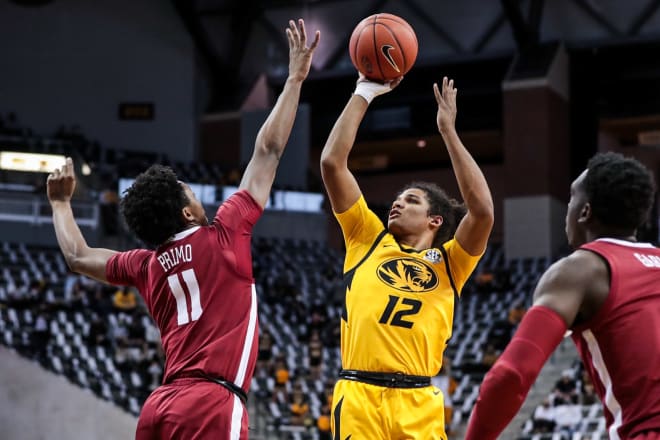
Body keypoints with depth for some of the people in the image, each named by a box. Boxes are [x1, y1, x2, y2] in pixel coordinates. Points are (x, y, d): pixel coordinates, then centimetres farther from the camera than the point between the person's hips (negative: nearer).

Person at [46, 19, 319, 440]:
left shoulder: (146, 265, 15)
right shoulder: (222, 237, 0)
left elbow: (78, 256, 33)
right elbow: (268, 150, 4)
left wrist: (61, 202, 49)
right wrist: (296, 77, 11)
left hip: (160, 406, 7)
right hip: (211, 404, -7)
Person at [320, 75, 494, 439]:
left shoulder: (448, 262, 13)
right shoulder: (368, 241, 17)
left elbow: (482, 211, -5)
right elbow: (332, 162, 12)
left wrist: (448, 130, 0)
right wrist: (363, 94, 12)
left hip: (418, 404, -1)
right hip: (358, 396, 1)